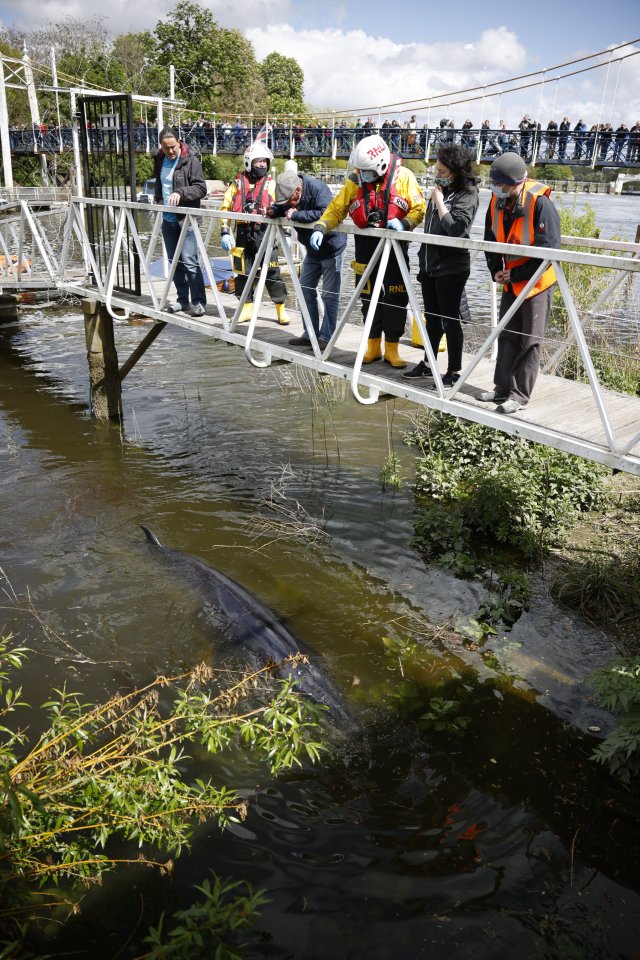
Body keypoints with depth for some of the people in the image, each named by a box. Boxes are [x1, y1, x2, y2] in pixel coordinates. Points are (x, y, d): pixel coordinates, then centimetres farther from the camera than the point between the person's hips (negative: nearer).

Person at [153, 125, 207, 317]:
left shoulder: (191, 160, -8)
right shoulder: (159, 160, 11)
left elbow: (201, 188, -12)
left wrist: (180, 193, -25)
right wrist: (158, 198, 11)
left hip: (186, 219, -7)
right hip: (167, 220, 7)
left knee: (189, 261, -11)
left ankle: (198, 302, -5)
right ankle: (182, 299, 20)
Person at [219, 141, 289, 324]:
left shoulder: (271, 184, 7)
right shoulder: (238, 183, 8)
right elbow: (225, 208, 8)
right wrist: (224, 232, 0)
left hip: (265, 233, -2)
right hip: (243, 234, 2)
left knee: (272, 272, -5)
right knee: (243, 272, 5)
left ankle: (281, 308, 6)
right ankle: (246, 308, 17)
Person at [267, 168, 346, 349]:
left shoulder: (318, 189, -26)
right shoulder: (288, 193, -5)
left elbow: (325, 214, -39)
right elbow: (282, 208, 12)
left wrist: (296, 214, -34)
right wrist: (274, 210, -11)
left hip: (332, 247, -8)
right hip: (313, 249, 8)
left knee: (329, 294, -5)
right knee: (306, 289, 10)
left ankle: (326, 337, 2)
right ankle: (310, 334, 19)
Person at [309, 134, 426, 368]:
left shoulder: (403, 177, -7)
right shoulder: (356, 180, 0)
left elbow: (419, 208, -6)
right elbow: (336, 208, 3)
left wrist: (404, 223, -24)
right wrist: (320, 228, -12)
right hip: (366, 246, 3)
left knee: (395, 298, 1)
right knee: (369, 297, 9)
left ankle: (391, 349, 12)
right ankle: (373, 346, 21)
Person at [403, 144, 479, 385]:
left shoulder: (467, 194, -12)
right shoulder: (441, 190, 10)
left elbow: (456, 229, -24)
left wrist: (439, 202, -17)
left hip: (451, 268, -7)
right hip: (430, 264, 7)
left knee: (450, 320, -1)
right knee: (432, 317, 16)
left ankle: (454, 372, 9)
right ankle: (427, 364, 28)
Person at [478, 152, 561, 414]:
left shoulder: (540, 203, -23)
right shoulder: (497, 200, -4)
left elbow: (548, 249, -22)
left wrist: (515, 275, -19)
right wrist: (496, 270, -5)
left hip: (536, 281, -6)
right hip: (510, 281, 7)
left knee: (529, 340, 0)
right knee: (507, 335, 12)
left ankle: (520, 394, 6)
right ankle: (503, 387, 21)